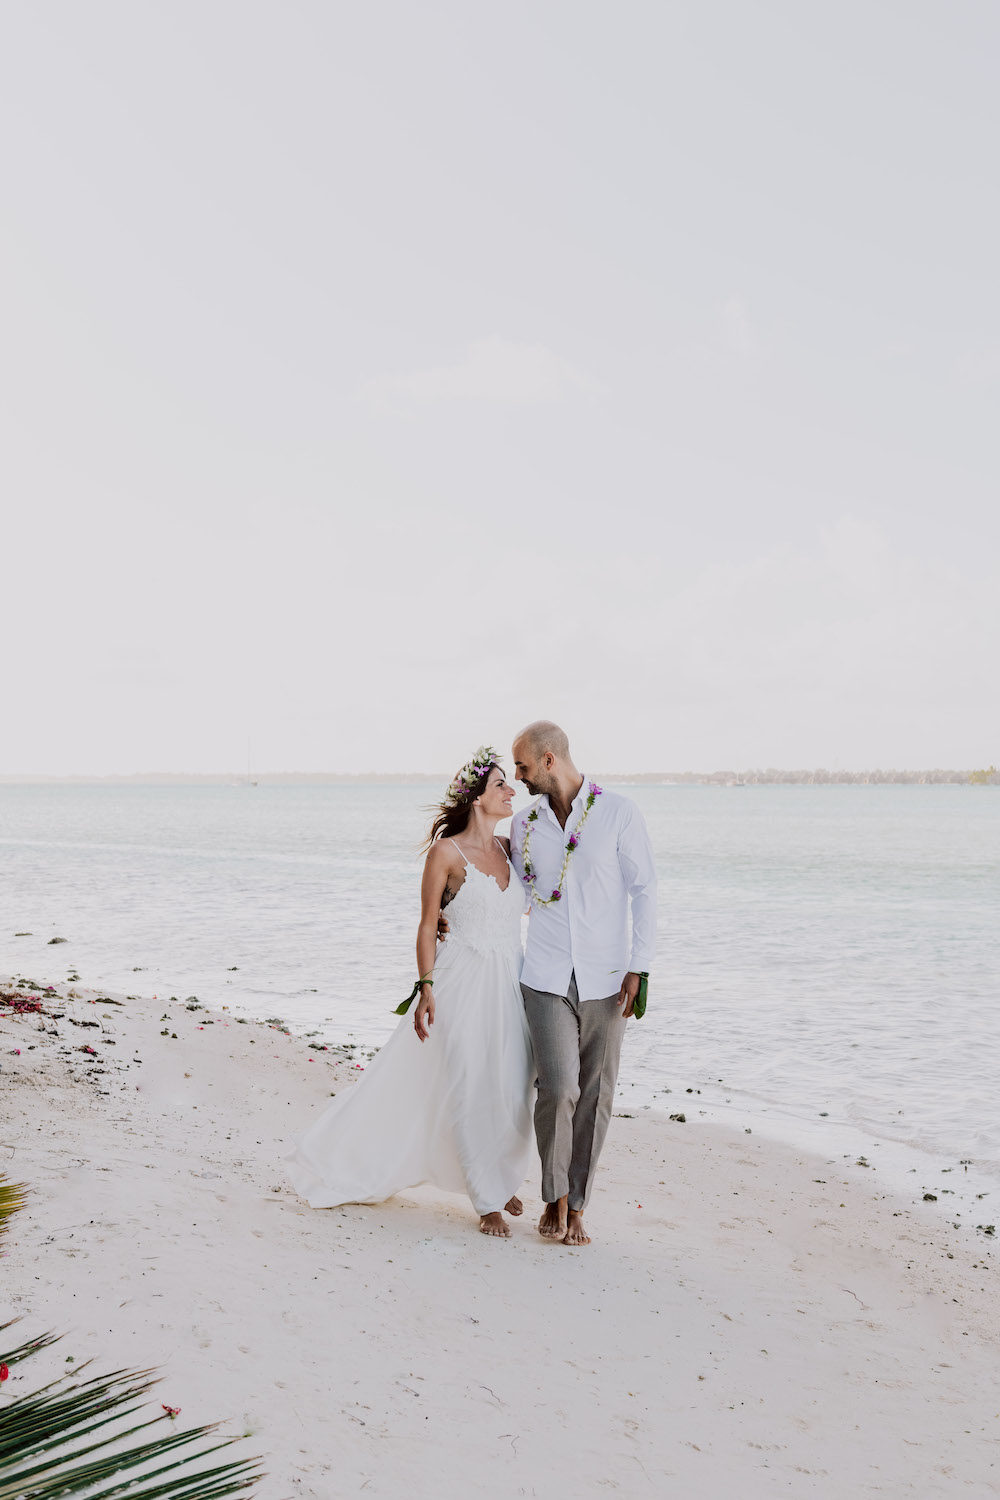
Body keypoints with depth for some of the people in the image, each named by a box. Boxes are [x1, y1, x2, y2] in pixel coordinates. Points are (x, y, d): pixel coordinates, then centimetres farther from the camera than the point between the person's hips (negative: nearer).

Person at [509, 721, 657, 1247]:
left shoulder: (618, 813, -3)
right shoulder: (524, 824, 8)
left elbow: (644, 891, -2)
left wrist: (639, 968, -7)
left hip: (605, 982, -1)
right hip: (546, 981, 1)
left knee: (595, 1098, 3)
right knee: (559, 1089, -13)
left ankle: (575, 1208, 17)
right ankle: (555, 1199, 7)